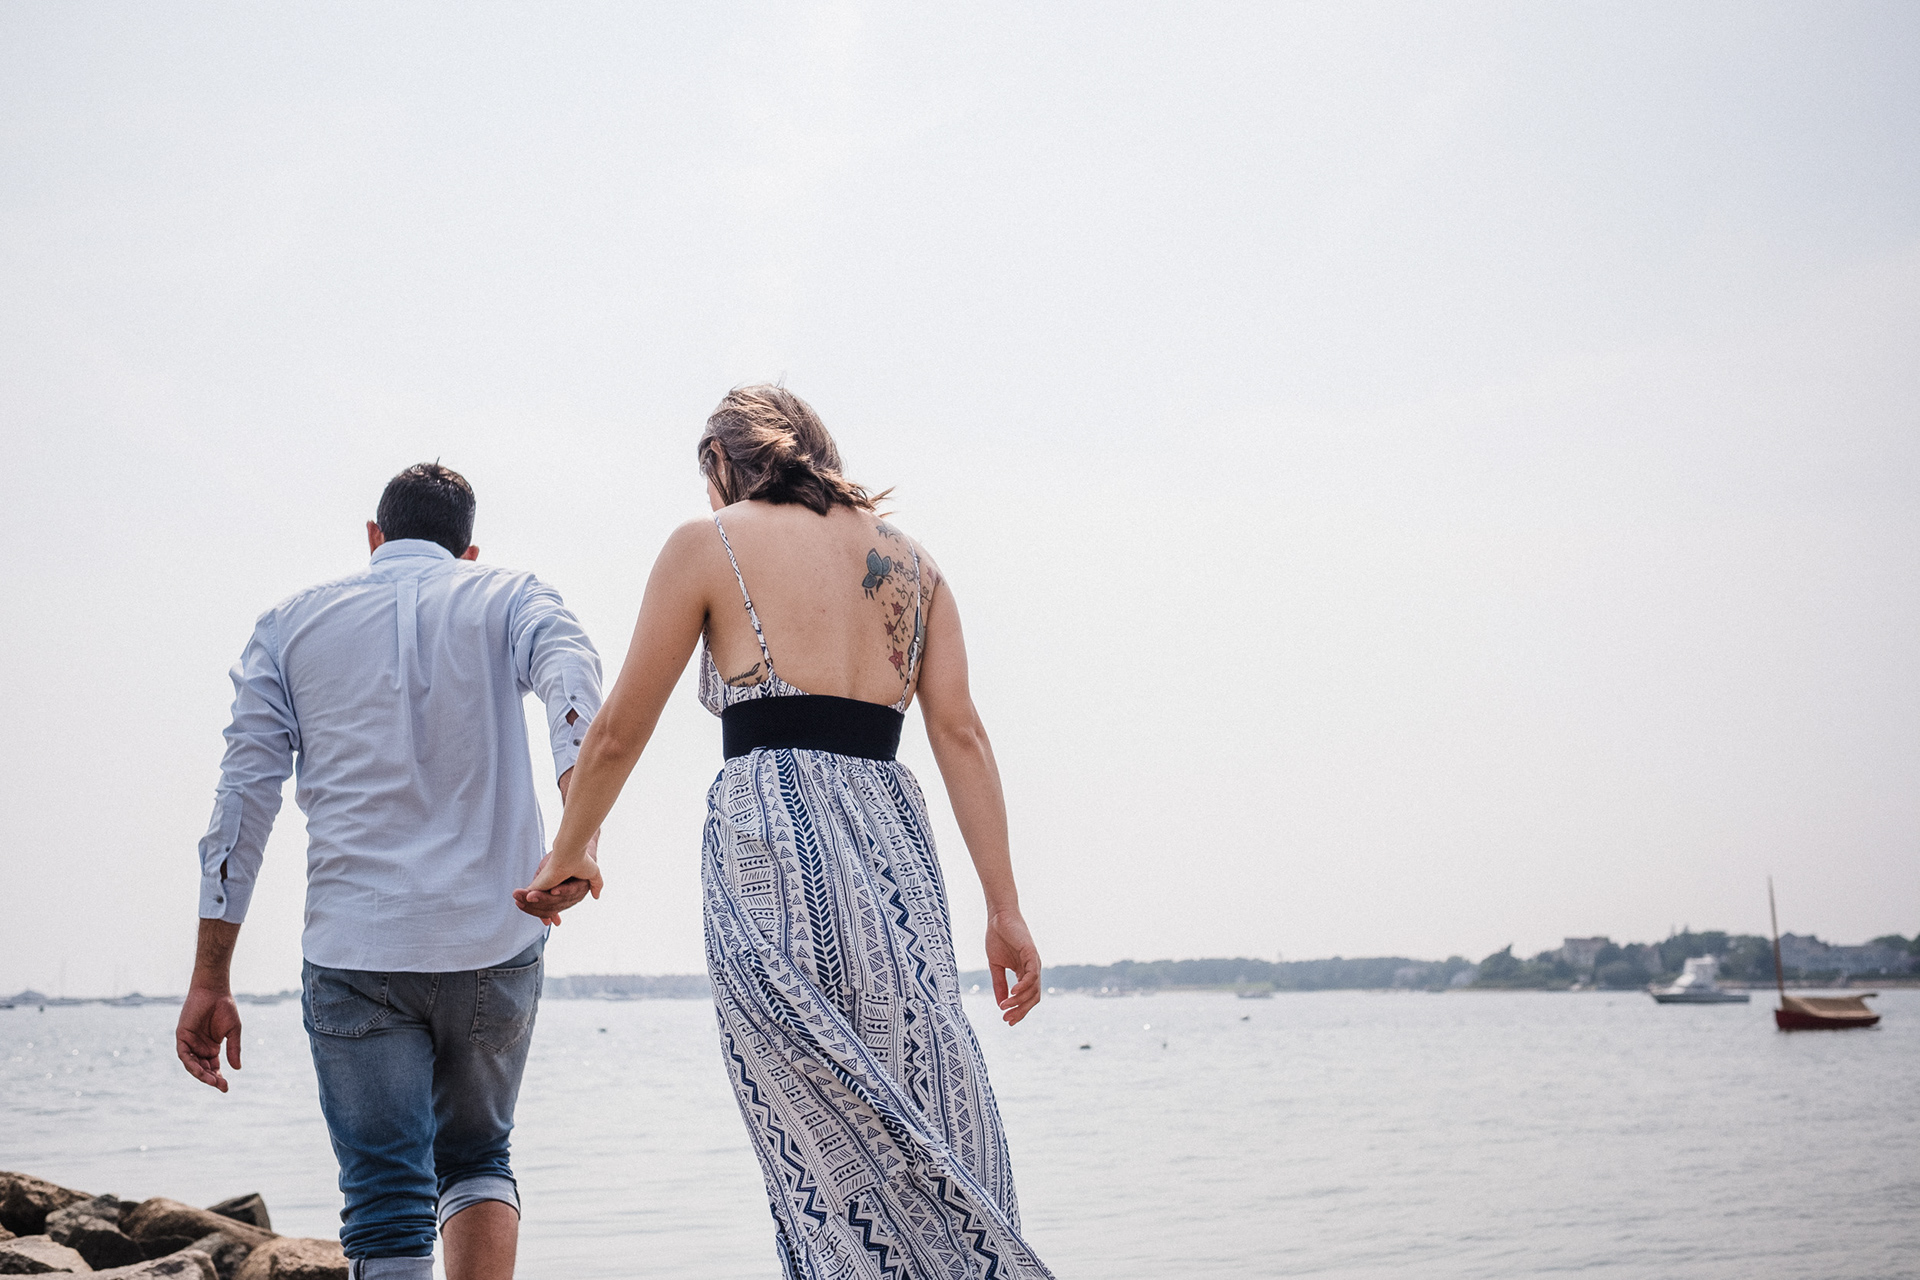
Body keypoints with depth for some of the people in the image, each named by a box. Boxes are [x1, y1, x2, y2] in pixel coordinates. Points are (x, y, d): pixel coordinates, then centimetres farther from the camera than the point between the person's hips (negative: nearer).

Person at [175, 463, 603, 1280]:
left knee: (388, 1208, 2)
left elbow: (245, 794, 5)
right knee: (475, 1159, 22)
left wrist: (210, 981, 5)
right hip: (494, 941, 1)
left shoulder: (290, 625, 13)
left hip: (355, 951, 0)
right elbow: (571, 678, -14)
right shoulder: (508, 598, 10)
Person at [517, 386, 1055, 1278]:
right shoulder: (908, 558, 17)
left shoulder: (709, 543, 7)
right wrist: (1005, 909, 5)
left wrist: (570, 853, 26)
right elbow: (961, 735, 7)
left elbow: (618, 733, 10)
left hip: (771, 841, -4)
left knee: (827, 1146, -1)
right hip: (891, 839, 4)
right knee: (931, 1136, 6)